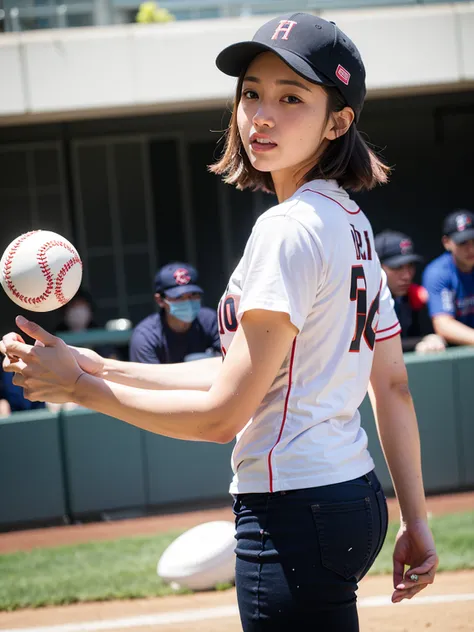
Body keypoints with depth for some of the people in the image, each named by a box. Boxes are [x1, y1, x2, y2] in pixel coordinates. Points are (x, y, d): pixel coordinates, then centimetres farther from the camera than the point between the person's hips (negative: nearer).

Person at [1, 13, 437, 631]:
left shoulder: (289, 230, -17)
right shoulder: (353, 224, 13)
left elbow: (222, 413, -17)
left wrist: (80, 386, -10)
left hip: (296, 512, -10)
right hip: (356, 496, 10)